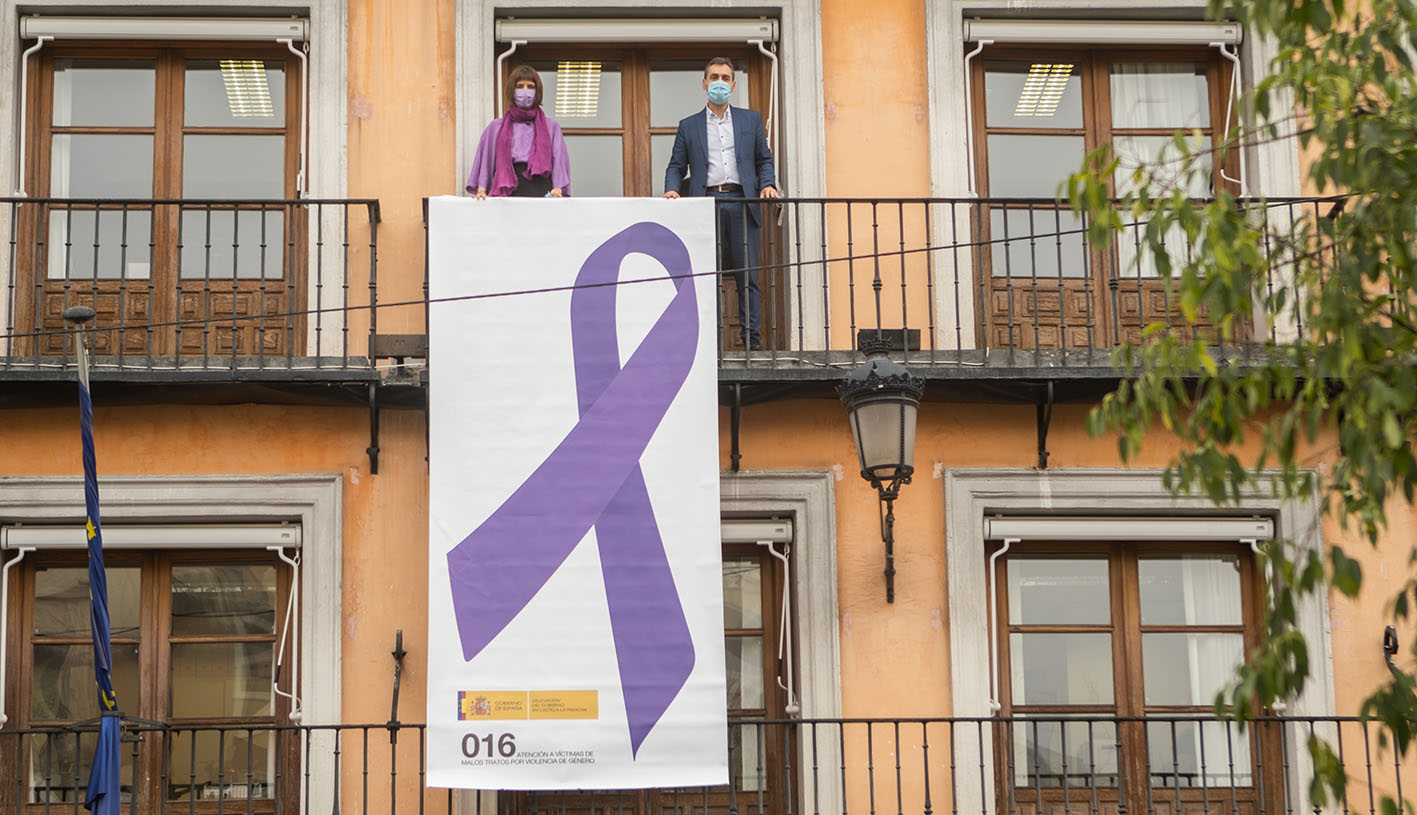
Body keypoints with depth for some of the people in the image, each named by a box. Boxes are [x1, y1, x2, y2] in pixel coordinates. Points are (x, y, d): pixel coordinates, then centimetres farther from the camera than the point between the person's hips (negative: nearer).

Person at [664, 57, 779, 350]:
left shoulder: (751, 120, 18)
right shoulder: (689, 126, 17)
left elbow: (764, 160, 18)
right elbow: (676, 166, 14)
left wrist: (766, 184, -1)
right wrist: (672, 189, -5)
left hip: (741, 201, 0)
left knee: (747, 275, -4)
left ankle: (752, 337, -2)